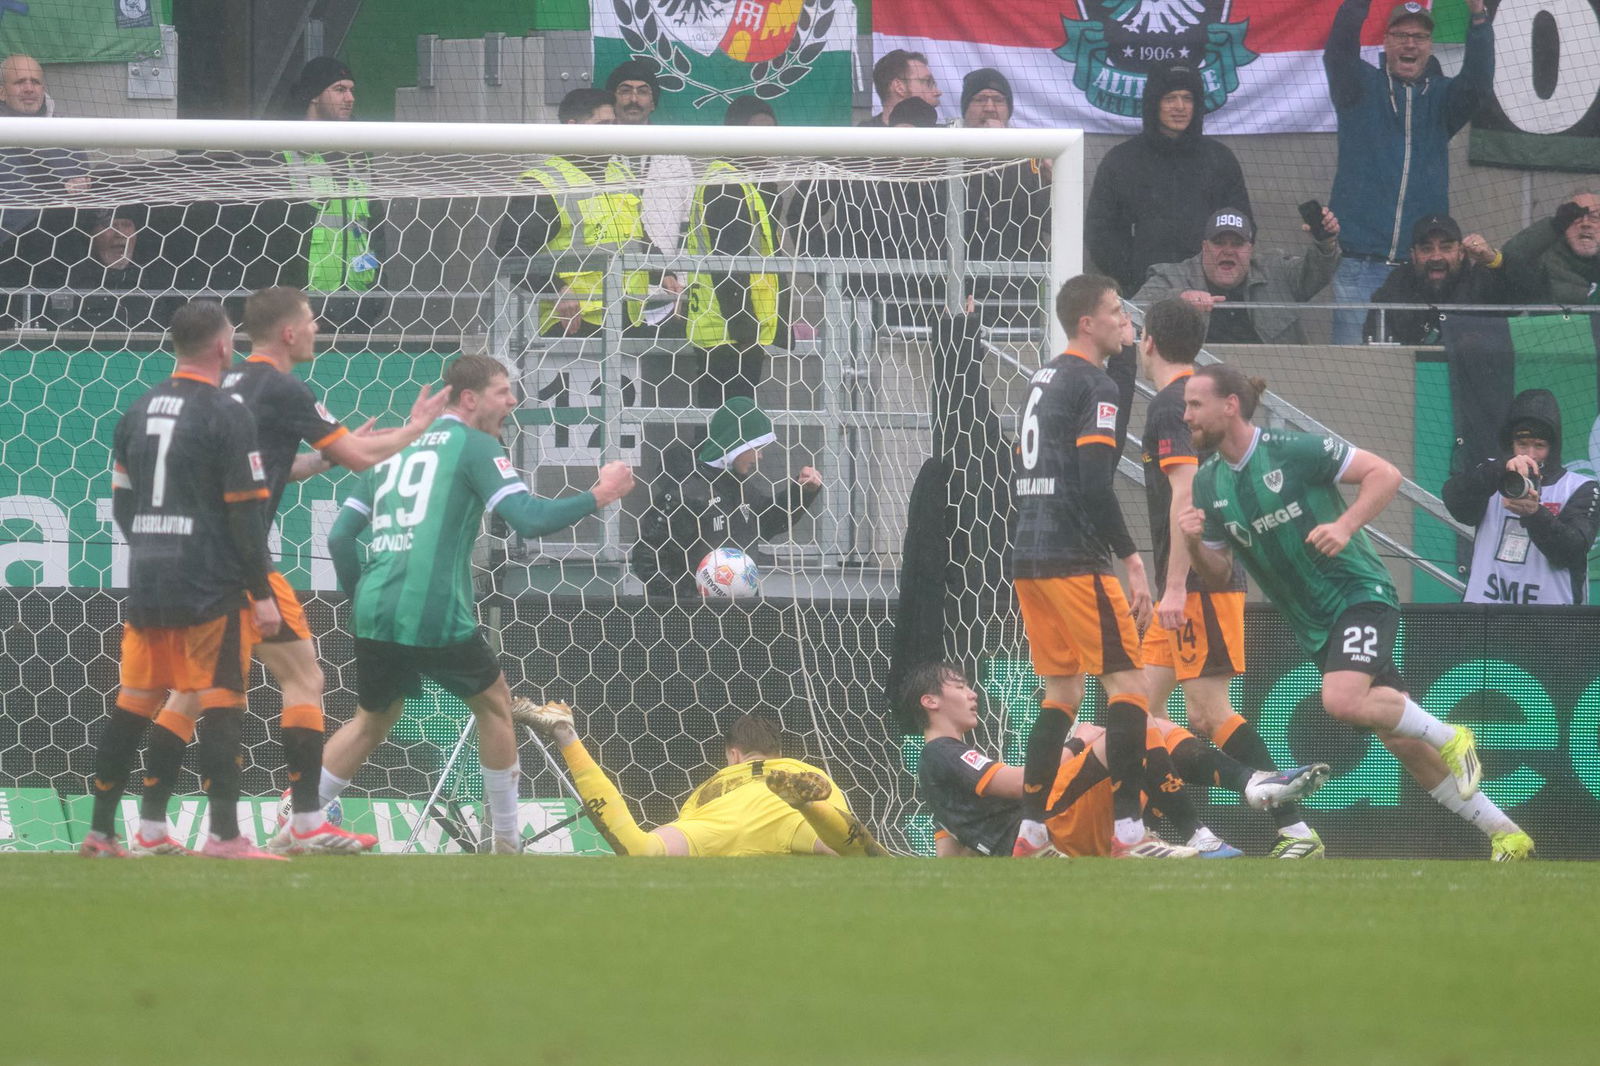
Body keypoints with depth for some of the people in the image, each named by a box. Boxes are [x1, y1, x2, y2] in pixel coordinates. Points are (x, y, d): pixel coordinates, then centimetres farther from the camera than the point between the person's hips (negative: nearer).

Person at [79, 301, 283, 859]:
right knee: (221, 704, -5)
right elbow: (246, 513, -12)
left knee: (132, 704, 11)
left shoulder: (139, 411, 11)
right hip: (210, 590, -7)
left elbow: (121, 503, 16)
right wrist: (262, 593, -9)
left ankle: (100, 830, 13)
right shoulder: (227, 415, -10)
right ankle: (225, 834, -10)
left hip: (145, 583, 7)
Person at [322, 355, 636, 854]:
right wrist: (598, 496, 2)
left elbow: (340, 536, 18)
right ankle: (505, 841, 19)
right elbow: (528, 519, -11)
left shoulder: (392, 450, 19)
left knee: (372, 721, 23)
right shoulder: (475, 445, 0)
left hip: (375, 617, 6)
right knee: (493, 703, 16)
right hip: (436, 617, -6)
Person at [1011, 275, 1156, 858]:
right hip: (1074, 560, -9)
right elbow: (1095, 486, -19)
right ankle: (1128, 829, -14)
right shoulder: (1095, 386, -10)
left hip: (1028, 553, 9)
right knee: (1127, 683, -7)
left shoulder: (1043, 379, 17)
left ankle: (1030, 831, 11)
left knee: (1062, 692, 14)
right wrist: (1130, 558, -16)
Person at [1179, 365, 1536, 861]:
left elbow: (1384, 474, -10)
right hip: (1315, 627, 7)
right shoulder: (1208, 484, 5)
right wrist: (1194, 544, -12)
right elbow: (1218, 574, 9)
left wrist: (1345, 525, -24)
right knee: (1400, 740, 4)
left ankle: (1449, 737, -7)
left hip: (1360, 593, -7)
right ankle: (1504, 834, 13)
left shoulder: (1294, 450, -13)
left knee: (1342, 700, -32)